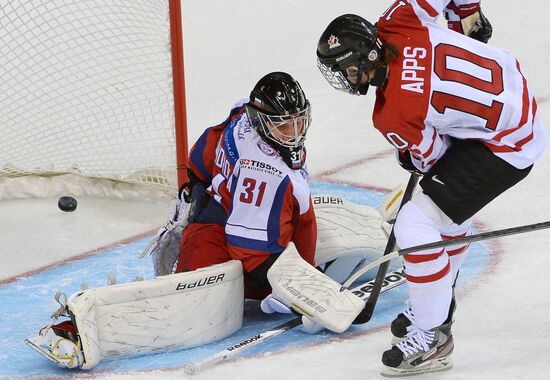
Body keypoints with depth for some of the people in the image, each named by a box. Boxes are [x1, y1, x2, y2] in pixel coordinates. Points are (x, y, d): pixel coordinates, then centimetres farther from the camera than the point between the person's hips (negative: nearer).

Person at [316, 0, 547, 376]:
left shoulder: (392, 116, -26)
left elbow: (428, 157, -9)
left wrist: (410, 158, 14)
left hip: (504, 146, -10)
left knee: (415, 226, -12)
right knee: (445, 204, 28)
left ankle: (432, 337, 2)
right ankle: (437, 305, 45)